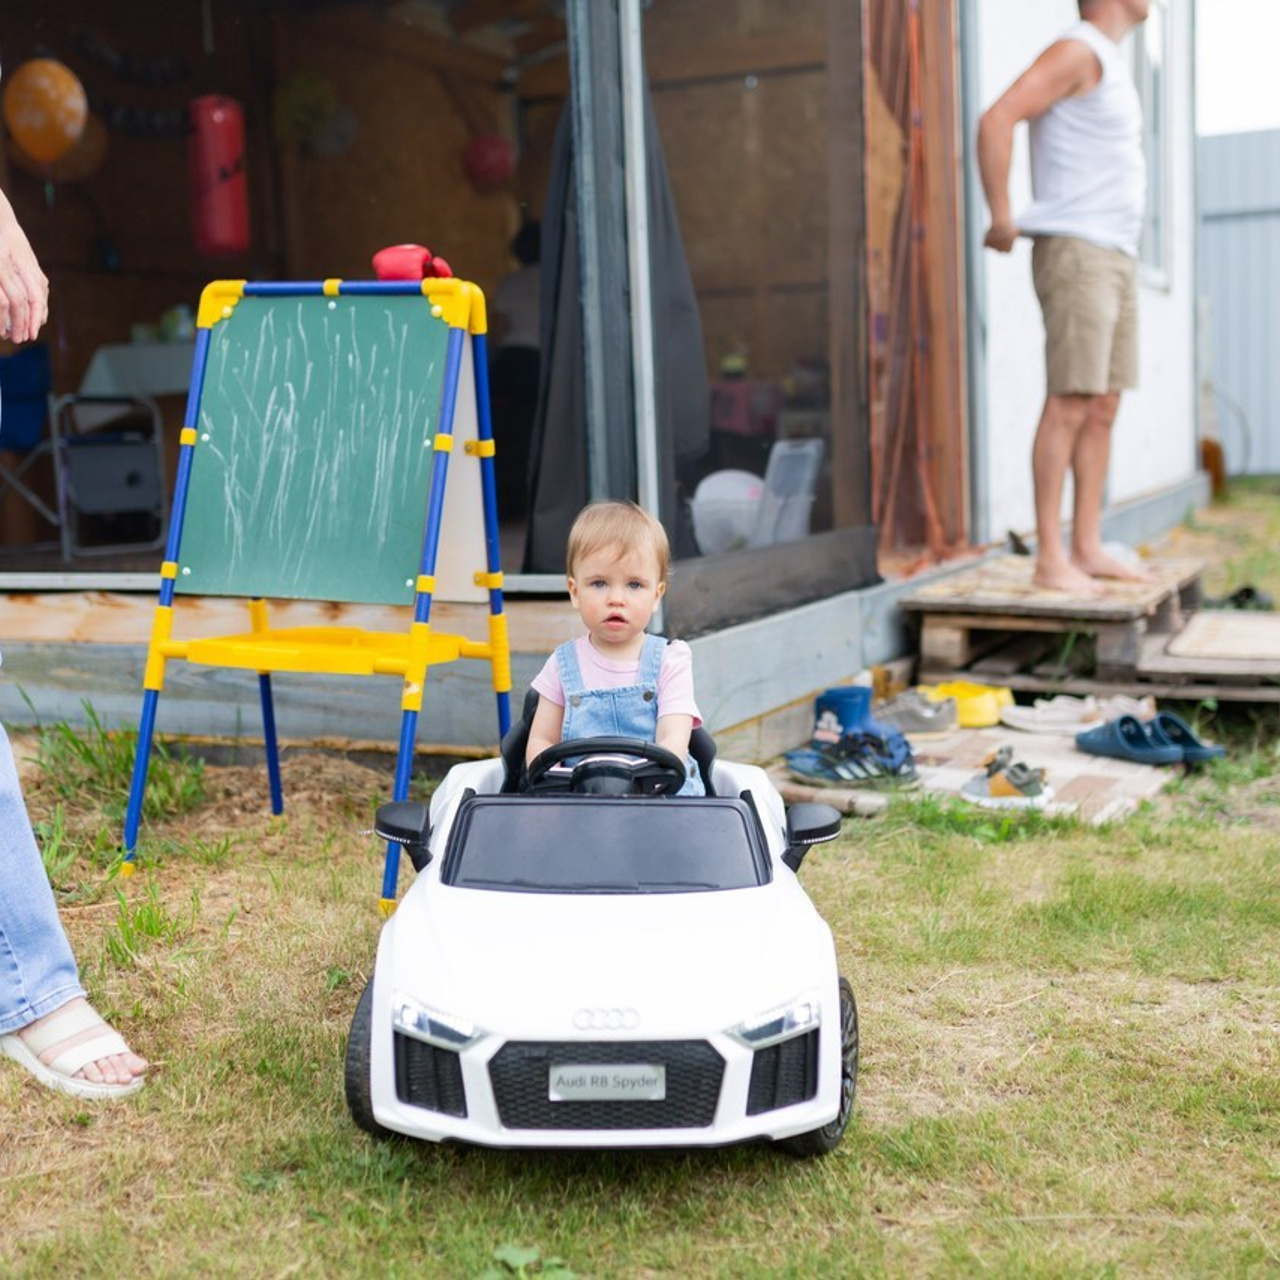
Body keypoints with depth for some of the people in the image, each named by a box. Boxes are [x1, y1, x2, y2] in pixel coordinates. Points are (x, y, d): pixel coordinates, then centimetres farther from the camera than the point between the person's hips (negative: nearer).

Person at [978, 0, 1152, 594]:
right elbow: (995, 120, -20)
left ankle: (1088, 548, 10)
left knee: (1103, 408, 6)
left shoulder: (1110, 62, 22)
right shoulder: (1076, 50, -8)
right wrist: (1001, 219, -19)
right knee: (1069, 405, -12)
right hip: (1073, 252, -9)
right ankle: (1050, 556, -10)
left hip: (1115, 256, 9)